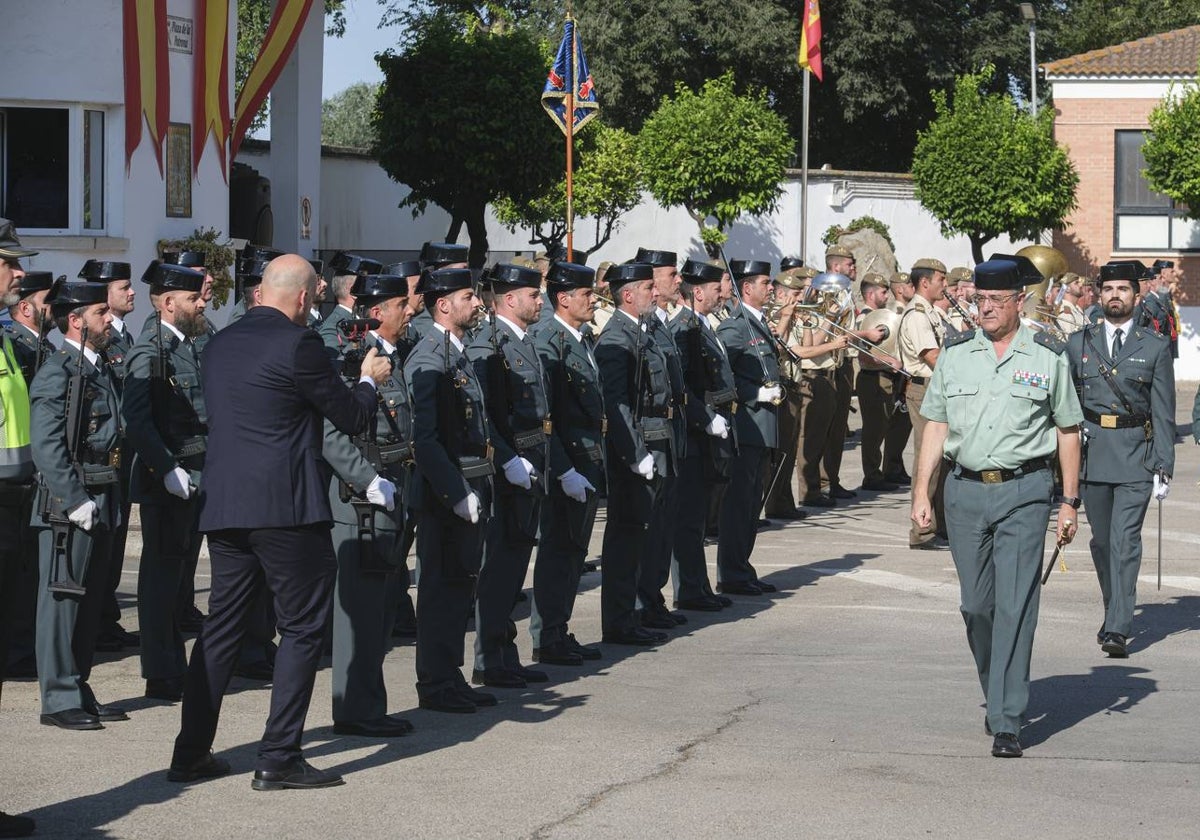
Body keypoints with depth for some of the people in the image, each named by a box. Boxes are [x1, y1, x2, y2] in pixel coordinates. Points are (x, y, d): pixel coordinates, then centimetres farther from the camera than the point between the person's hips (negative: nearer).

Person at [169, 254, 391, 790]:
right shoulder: (298, 344, -11)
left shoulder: (221, 343, 12)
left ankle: (192, 752, 14)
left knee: (221, 626, 13)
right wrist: (369, 380, 17)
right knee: (302, 626, 1)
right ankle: (278, 757, -2)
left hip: (223, 505, 7)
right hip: (285, 506, -7)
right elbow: (349, 416, -4)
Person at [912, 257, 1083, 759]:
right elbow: (935, 426, 10)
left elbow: (1068, 431, 7)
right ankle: (995, 692, 30)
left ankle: (1006, 723, -8)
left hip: (1023, 493, -3)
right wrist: (922, 492, 2)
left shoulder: (1048, 357, 2)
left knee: (1015, 606, -9)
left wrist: (1070, 501, 3)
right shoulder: (955, 355, 8)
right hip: (965, 491, 3)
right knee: (975, 605, 9)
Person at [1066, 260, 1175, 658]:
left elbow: (1163, 412, 3)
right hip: (1091, 452, 3)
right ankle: (1114, 614, 29)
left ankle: (1118, 630, -16)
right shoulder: (1078, 343, 8)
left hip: (1136, 456, -3)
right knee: (1102, 541, 11)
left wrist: (1164, 466, -3)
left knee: (1125, 541, -12)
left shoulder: (1155, 347, 4)